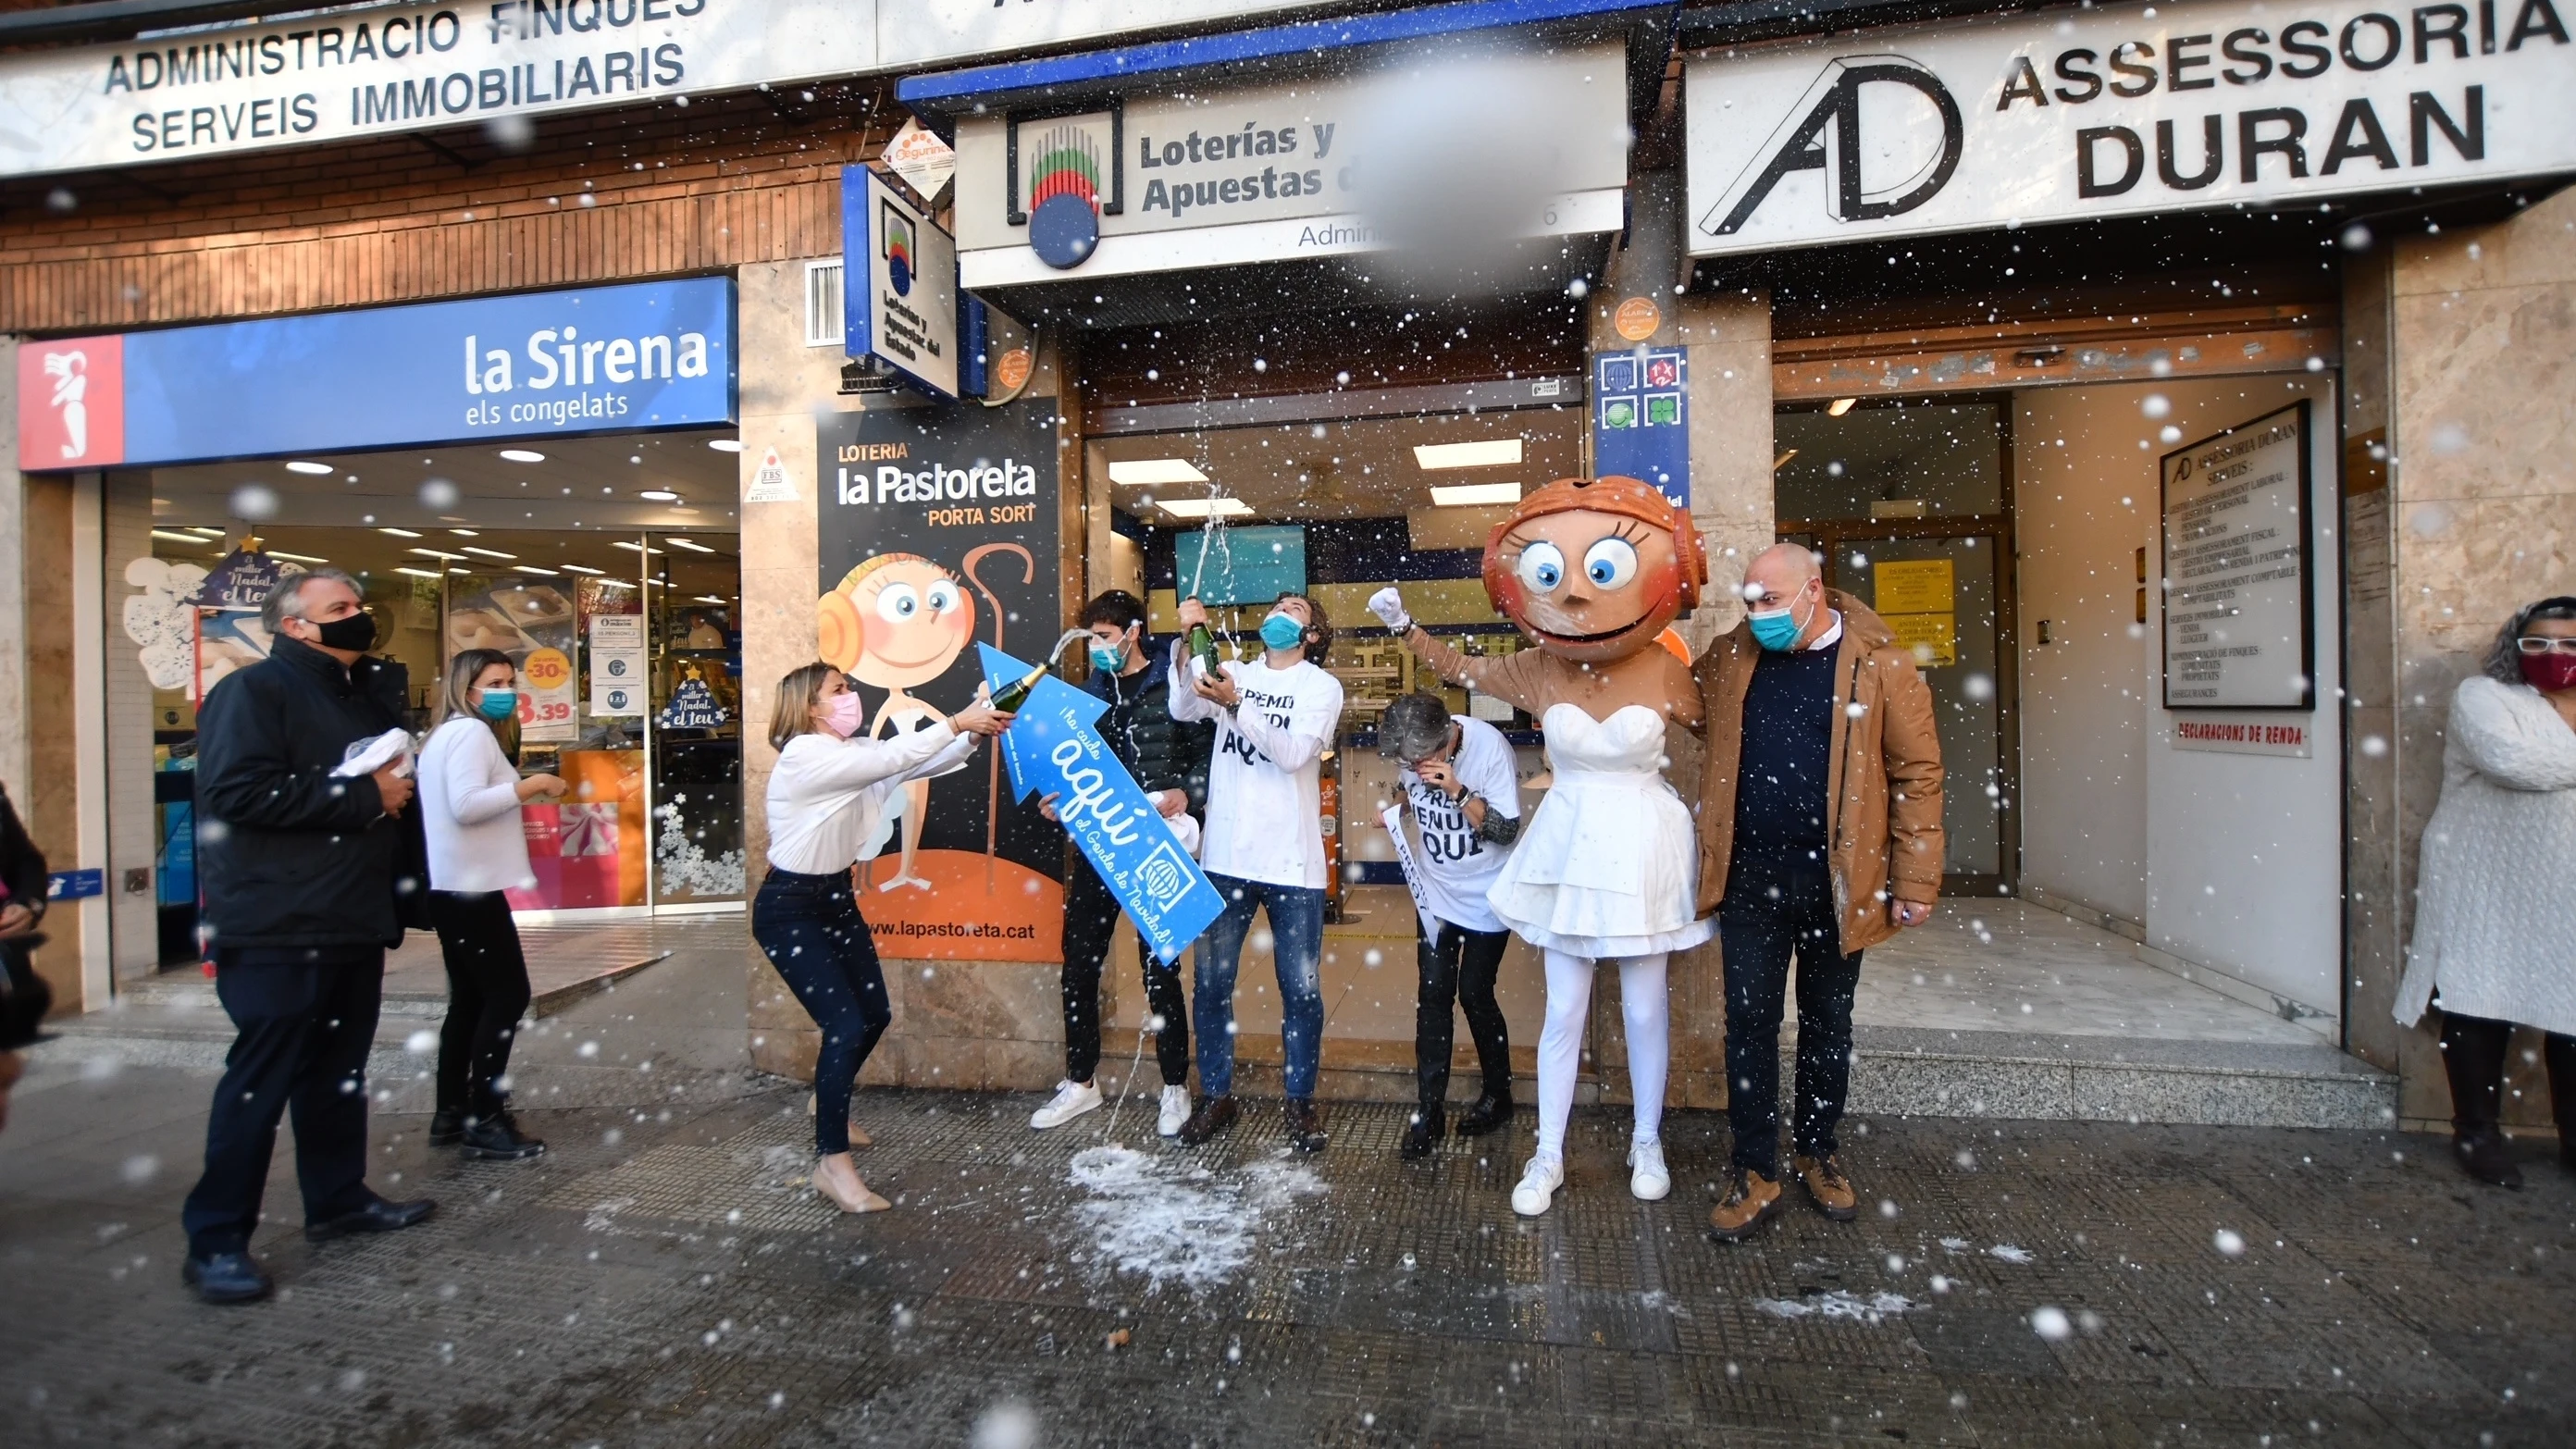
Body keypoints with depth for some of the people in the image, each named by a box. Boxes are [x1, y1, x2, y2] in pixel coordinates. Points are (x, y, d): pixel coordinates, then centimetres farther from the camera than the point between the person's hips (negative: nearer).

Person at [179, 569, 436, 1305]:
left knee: (339, 1069, 15)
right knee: (260, 1080, -3)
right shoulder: (252, 691, -9)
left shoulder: (365, 696, 17)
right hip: (278, 930, -8)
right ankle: (216, 1241, 8)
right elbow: (239, 791, -22)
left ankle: (338, 1198, 27)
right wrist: (364, 796, -18)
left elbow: (391, 787, 30)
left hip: (354, 923, 8)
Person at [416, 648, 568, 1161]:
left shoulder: (448, 734, 20)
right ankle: (483, 1121, -2)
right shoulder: (471, 732, -12)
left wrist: (520, 794, 10)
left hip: (455, 886, 11)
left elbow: (465, 803, 15)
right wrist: (530, 786, -18)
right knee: (508, 994, -7)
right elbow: (465, 806, -24)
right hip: (470, 888, -11)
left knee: (470, 998, 14)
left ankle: (451, 1114, 21)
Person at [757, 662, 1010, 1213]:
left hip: (836, 898, 9)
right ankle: (832, 1163, -1)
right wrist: (956, 722, -27)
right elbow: (892, 759, -30)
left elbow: (922, 765, -2)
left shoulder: (852, 752, 5)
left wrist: (975, 733, -16)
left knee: (875, 1013, 14)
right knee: (845, 1024, -14)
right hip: (789, 909, -9)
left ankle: (829, 1101, 41)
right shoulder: (804, 754, -21)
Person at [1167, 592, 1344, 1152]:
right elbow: (1183, 710, -7)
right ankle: (1217, 1096, 25)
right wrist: (1185, 643, -20)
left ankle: (1301, 1101, 22)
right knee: (1211, 982, 9)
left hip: (1291, 861, -2)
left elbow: (1293, 752, -13)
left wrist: (1235, 704, -24)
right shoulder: (1233, 674, 11)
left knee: (1301, 989, 4)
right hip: (1224, 855, 3)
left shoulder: (1322, 687, 3)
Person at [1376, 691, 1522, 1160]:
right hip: (1435, 890, 4)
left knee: (1474, 993, 1)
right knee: (1432, 994, 1)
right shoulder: (1412, 751, -10)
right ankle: (1429, 1109, 11)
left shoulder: (1490, 747, -24)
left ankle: (1498, 1095, 25)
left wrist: (1458, 792, -33)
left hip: (1486, 896, -4)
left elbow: (1506, 831, -21)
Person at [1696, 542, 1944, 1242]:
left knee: (1827, 1023, 15)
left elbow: (1918, 775, -4)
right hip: (1751, 876, 2)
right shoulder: (1731, 657, 3)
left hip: (1837, 878, -1)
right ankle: (1754, 1172, 18)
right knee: (1750, 1023, 5)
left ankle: (1817, 1153, 34)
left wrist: (1915, 882, -6)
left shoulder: (1881, 665, -6)